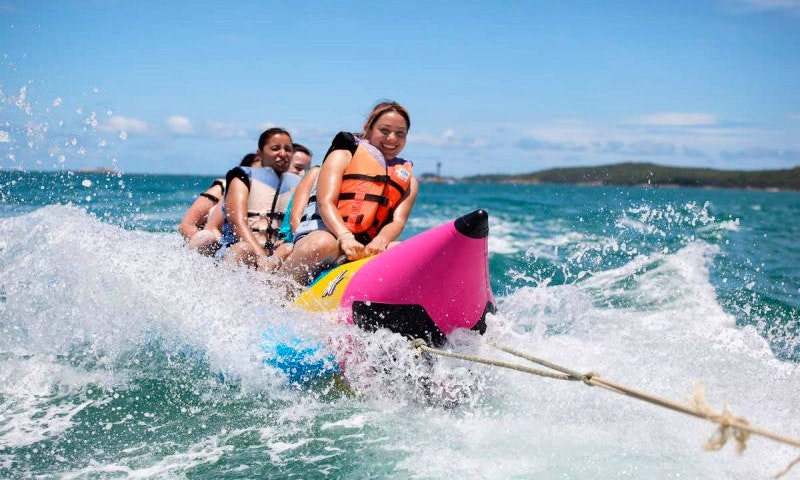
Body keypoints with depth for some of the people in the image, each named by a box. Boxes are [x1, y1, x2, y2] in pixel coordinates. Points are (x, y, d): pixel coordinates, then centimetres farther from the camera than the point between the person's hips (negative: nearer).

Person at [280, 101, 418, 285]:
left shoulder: (408, 181, 22)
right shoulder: (343, 156, 10)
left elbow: (398, 221, 5)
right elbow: (325, 203, -5)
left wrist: (380, 241, -20)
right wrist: (345, 238, -26)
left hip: (366, 248, 3)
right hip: (323, 232, -3)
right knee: (322, 245, -39)